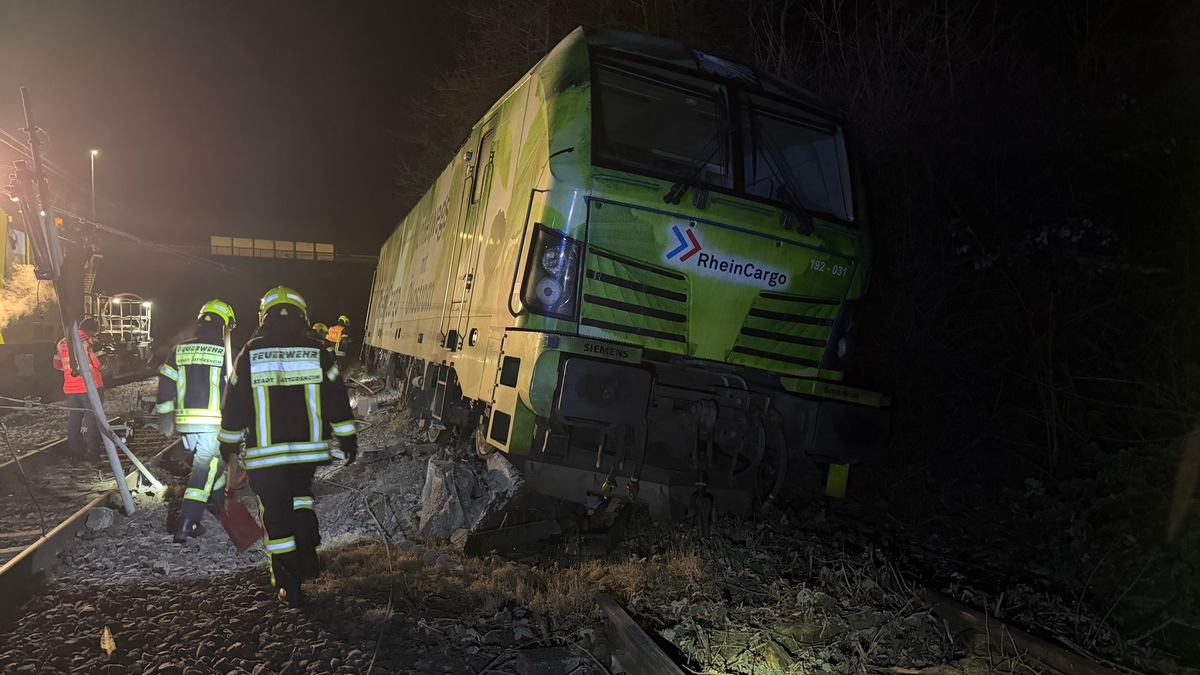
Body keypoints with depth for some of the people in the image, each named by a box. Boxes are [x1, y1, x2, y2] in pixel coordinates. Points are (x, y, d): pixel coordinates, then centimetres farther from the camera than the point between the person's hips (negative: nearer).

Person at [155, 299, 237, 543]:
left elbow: (165, 386, 10)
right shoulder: (226, 352, -7)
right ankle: (185, 526, -5)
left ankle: (218, 502, 39)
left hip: (185, 423, 6)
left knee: (211, 461, 24)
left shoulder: (179, 350, 8)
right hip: (213, 424, -5)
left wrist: (165, 418, 19)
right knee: (204, 470, -1)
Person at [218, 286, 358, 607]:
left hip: (264, 453, -1)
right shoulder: (317, 353, -2)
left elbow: (234, 404, 4)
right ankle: (307, 551, 12)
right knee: (301, 494, 27)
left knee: (275, 512, 7)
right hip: (308, 448, 2)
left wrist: (228, 442, 16)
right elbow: (338, 401, -1)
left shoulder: (250, 355, -2)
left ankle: (288, 585, 11)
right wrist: (348, 438, 6)